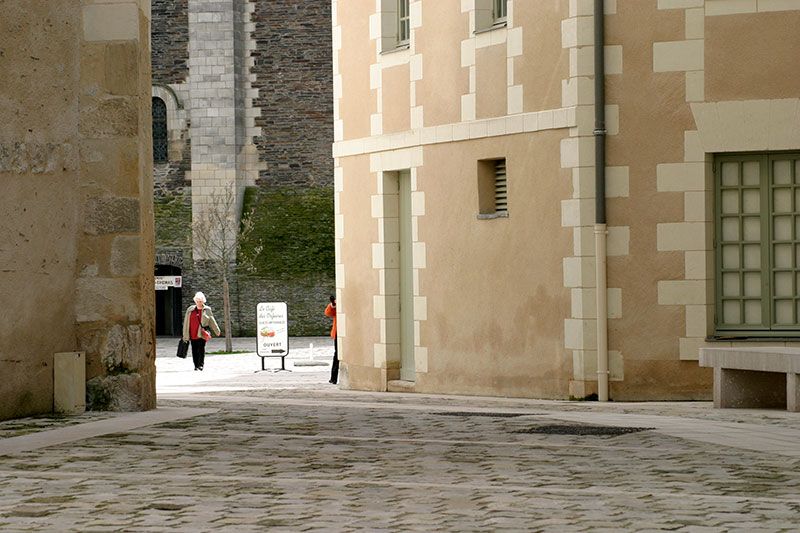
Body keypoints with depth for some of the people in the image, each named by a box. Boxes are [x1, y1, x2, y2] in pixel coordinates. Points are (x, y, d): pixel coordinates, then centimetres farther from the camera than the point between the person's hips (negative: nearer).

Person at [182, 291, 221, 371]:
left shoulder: (207, 310, 6)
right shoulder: (190, 310, 11)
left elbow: (212, 321, 15)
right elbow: (186, 322, 14)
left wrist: (217, 331, 21)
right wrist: (185, 335, 13)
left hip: (202, 334, -3)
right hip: (192, 334, 3)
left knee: (201, 349, -12)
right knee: (194, 350, 3)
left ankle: (201, 365, -11)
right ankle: (196, 365, 11)